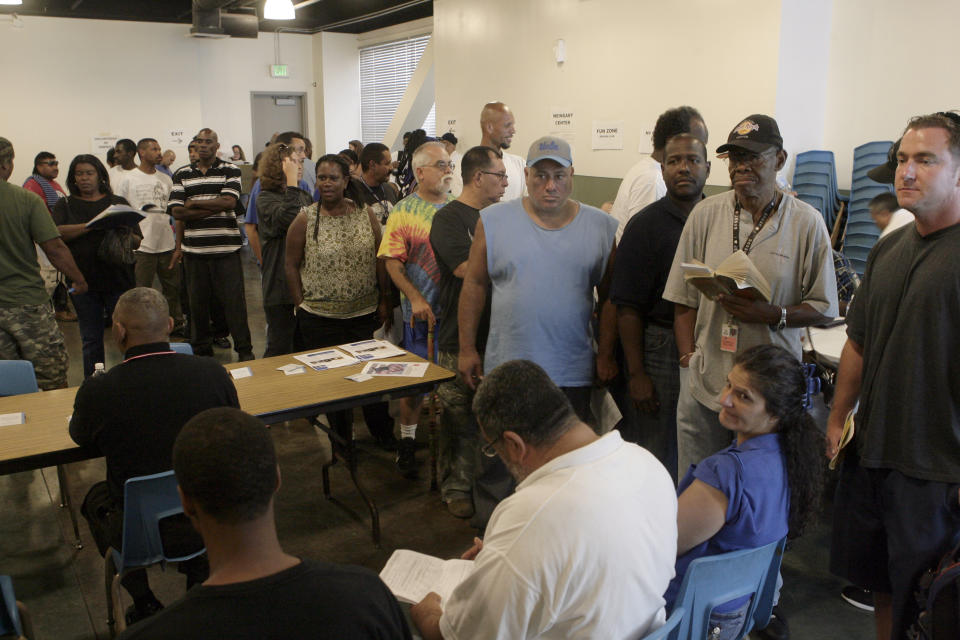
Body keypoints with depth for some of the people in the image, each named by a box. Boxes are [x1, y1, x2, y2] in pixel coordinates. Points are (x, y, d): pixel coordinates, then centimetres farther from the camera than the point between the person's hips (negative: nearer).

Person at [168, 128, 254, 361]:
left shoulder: (231, 171, 3)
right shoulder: (182, 174, 10)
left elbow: (228, 201, -13)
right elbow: (176, 211, -2)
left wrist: (193, 203, -6)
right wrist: (213, 208, -11)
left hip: (226, 247, -3)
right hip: (194, 248, 3)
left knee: (234, 299, -1)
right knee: (197, 300, 10)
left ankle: (244, 348, 8)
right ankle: (201, 348, 23)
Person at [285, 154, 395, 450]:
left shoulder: (365, 214, 2)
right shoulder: (304, 220, -4)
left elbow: (379, 260, 6)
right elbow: (291, 265, 1)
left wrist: (384, 300, 5)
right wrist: (301, 305, -3)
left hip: (365, 314, 2)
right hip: (320, 317, -1)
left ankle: (383, 432, 26)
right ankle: (341, 437, 25)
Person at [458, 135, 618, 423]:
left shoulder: (603, 227, 2)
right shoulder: (494, 221, 1)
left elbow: (610, 299, 7)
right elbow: (475, 284, 4)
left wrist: (606, 356, 3)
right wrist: (467, 350, 3)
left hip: (574, 375, 1)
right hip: (505, 371, 0)